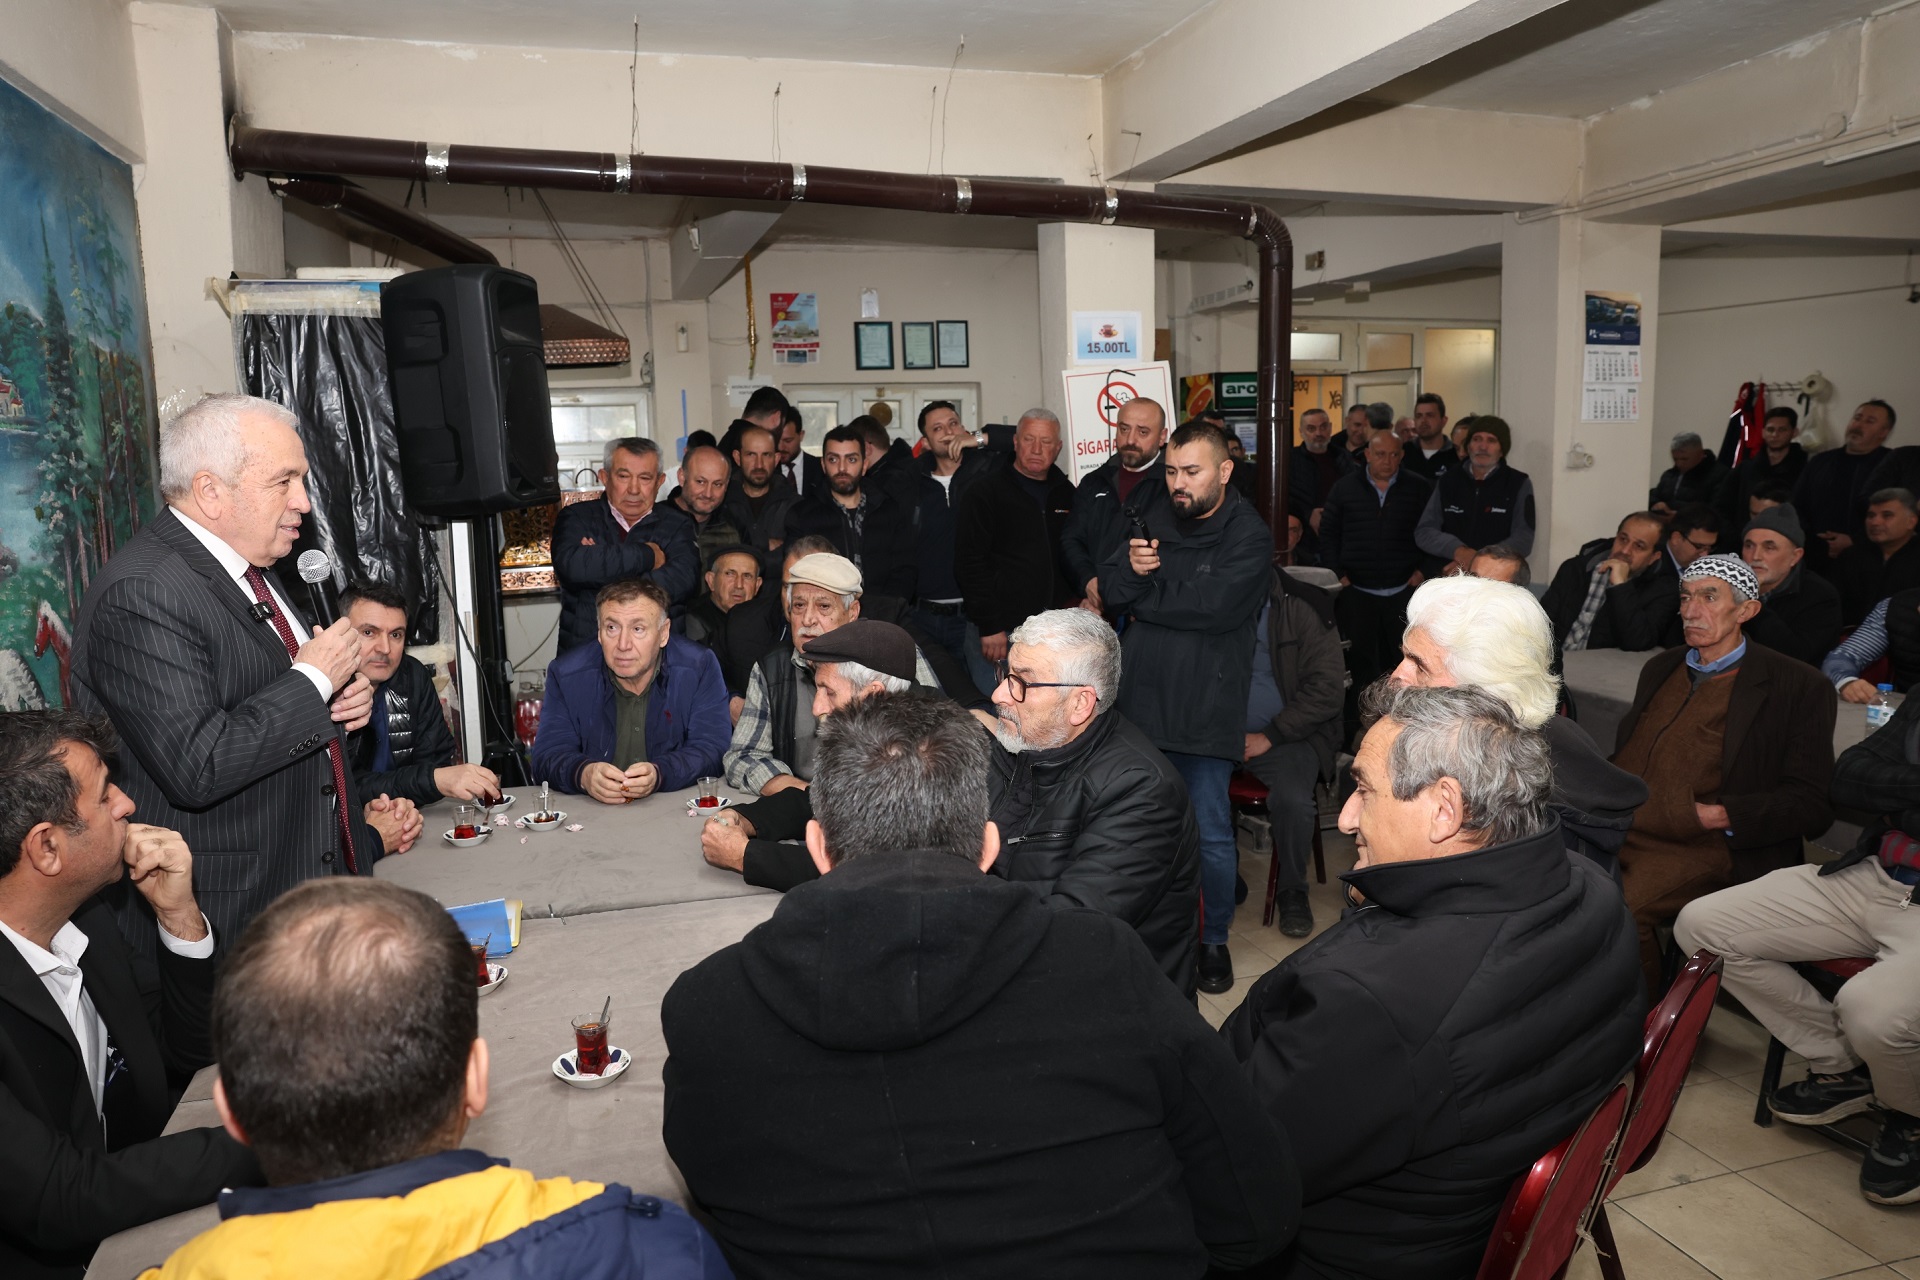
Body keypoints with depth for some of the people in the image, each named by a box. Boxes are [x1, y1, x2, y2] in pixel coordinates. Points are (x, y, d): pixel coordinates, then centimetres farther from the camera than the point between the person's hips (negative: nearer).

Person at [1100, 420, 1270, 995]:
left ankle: (1215, 938, 23)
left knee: (1210, 834, 1)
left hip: (1204, 707, -5)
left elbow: (1213, 605, -21)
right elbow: (1110, 588, 5)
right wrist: (1130, 569, -18)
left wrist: (1144, 593, -8)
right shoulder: (1157, 523, 11)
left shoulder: (1248, 536, -7)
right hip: (1141, 699, 5)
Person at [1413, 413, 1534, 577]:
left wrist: (1478, 561, -14)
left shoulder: (1519, 484, 6)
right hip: (1445, 579, 2)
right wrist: (1457, 550, -13)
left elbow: (1522, 541, -3)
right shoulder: (1448, 480, 12)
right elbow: (1423, 532, 5)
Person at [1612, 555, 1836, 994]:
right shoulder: (1661, 668, 24)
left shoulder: (1796, 687, 4)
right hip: (1618, 823, 6)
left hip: (1698, 845, -6)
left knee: (1619, 909, -32)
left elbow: (1812, 804, -1)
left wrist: (1718, 815, -15)